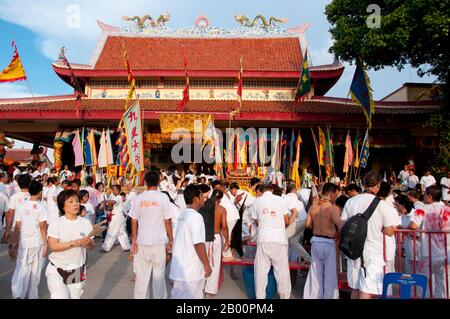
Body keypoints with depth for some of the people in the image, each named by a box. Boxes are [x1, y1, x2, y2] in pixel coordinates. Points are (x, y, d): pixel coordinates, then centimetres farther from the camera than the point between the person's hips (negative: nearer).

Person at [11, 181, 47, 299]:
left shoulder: (21, 206, -1)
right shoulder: (41, 207, -10)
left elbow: (17, 226, 1)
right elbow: (43, 227, -10)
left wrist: (15, 241, 13)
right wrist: (46, 244, -4)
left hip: (24, 242, 2)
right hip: (38, 243, -2)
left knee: (21, 269, 12)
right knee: (35, 271, 11)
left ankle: (18, 294, -2)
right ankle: (32, 295, 20)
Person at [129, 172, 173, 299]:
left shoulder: (138, 198, -2)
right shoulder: (163, 197, -9)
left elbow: (134, 221, 1)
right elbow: (167, 221, -7)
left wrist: (134, 240, 10)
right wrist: (171, 240, 3)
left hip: (142, 242, 2)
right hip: (159, 241, -2)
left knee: (141, 274, 13)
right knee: (159, 274, 10)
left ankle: (139, 297, 23)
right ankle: (159, 297, 20)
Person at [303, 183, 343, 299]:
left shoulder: (313, 207, 1)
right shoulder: (333, 208, -18)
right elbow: (342, 226, -29)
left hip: (315, 241, 6)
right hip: (329, 243, -6)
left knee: (316, 272, 17)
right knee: (330, 274, 8)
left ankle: (313, 295, 27)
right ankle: (329, 296, 16)